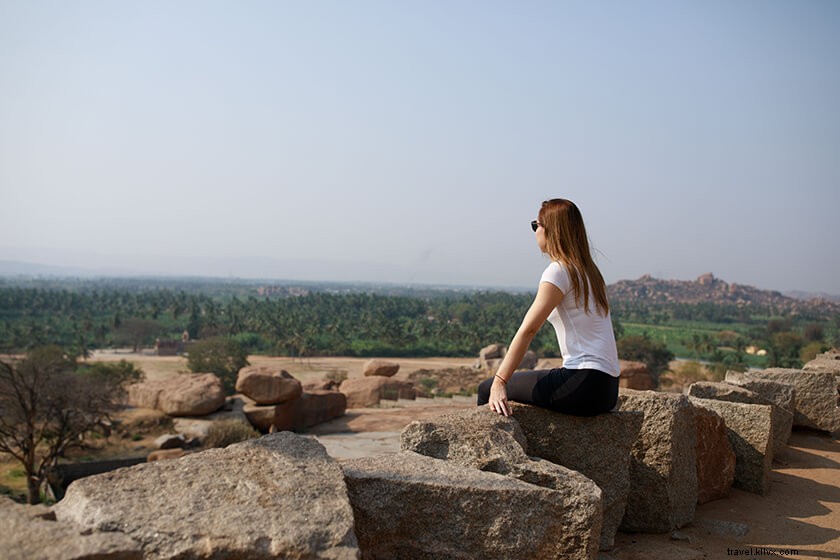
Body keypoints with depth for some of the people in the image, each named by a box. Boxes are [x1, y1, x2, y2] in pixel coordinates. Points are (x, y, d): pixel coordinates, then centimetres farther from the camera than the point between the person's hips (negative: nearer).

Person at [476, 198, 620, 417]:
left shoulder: (559, 270, -10)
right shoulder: (588, 270, 17)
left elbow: (528, 329, -17)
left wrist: (499, 383, -20)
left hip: (584, 384, -9)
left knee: (487, 389, -5)